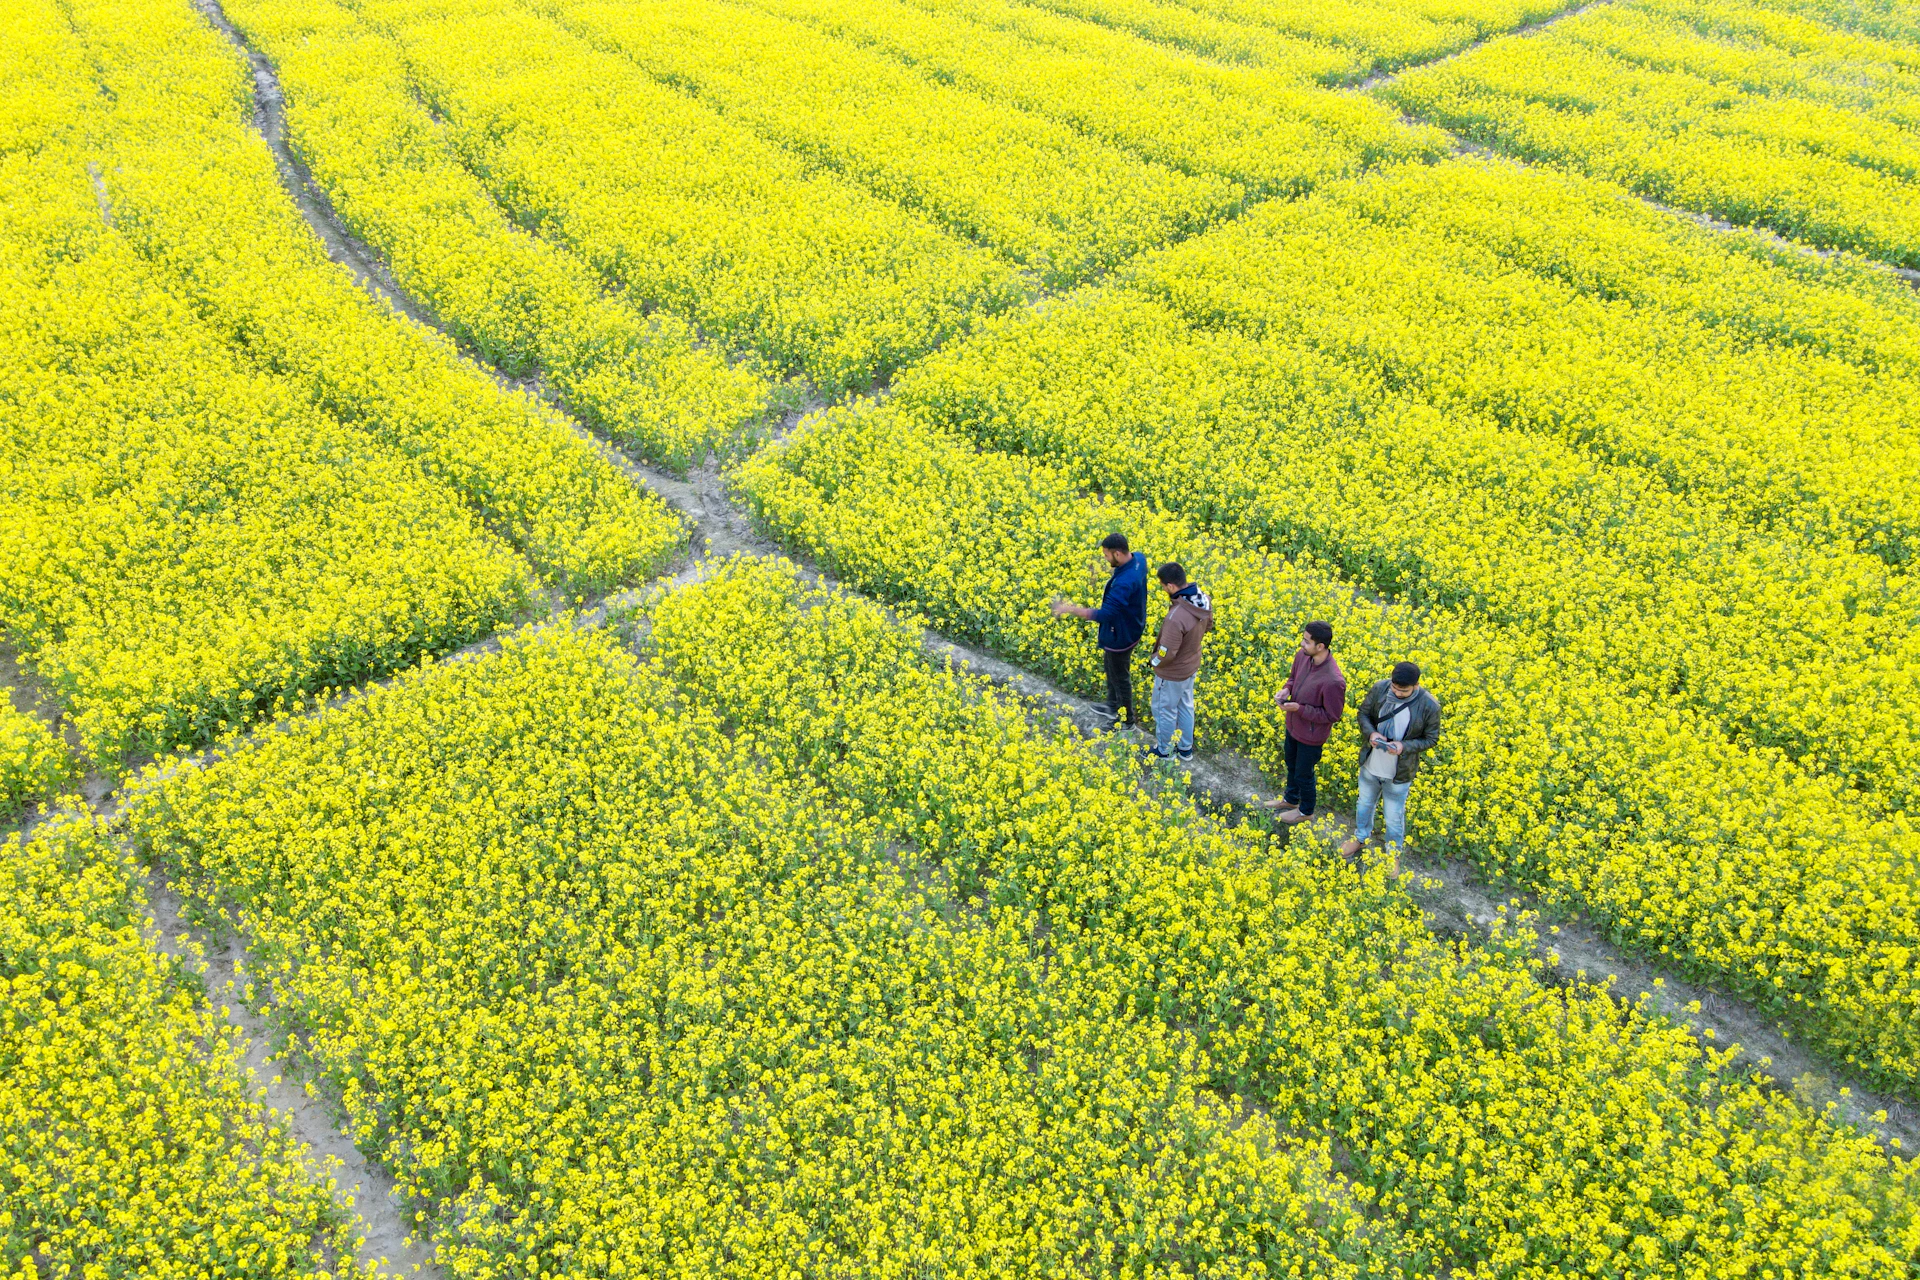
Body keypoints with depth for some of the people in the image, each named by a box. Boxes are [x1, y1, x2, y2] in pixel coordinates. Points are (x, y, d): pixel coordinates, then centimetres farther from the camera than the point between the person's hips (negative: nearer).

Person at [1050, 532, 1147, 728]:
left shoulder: (1124, 582, -41)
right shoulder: (1138, 558, -11)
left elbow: (1105, 614, -39)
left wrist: (1071, 609, -37)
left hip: (1120, 636, -10)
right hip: (1129, 628, 10)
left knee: (1120, 677, 15)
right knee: (1112, 670, 29)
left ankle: (1127, 718, 37)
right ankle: (1113, 707, 51)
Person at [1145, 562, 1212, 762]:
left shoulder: (1176, 617, -41)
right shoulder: (1204, 599, -16)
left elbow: (1166, 654, -32)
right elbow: (1207, 626, 4)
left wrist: (1152, 661, -12)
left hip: (1172, 673, -8)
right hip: (1191, 666, 8)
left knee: (1164, 711, 17)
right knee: (1185, 706, 27)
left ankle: (1164, 751, 39)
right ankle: (1185, 748, 45)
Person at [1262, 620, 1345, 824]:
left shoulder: (1333, 681, -39)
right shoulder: (1302, 656, -17)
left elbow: (1332, 716, -25)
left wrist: (1299, 708, -29)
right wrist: (1285, 690, -16)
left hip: (1311, 736, -7)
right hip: (1293, 725, 7)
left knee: (1303, 775, 18)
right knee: (1291, 764, 31)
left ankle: (1306, 811, 47)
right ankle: (1291, 799, 59)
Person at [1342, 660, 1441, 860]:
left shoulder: (1429, 706, -24)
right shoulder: (1379, 688, -18)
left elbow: (1430, 739, -11)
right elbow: (1364, 713, -1)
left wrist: (1404, 746, -27)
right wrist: (1370, 732, -22)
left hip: (1399, 773, -3)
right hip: (1370, 764, 3)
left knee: (1394, 817, 17)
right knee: (1365, 804, 27)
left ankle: (1393, 854, 43)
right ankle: (1361, 838, 55)